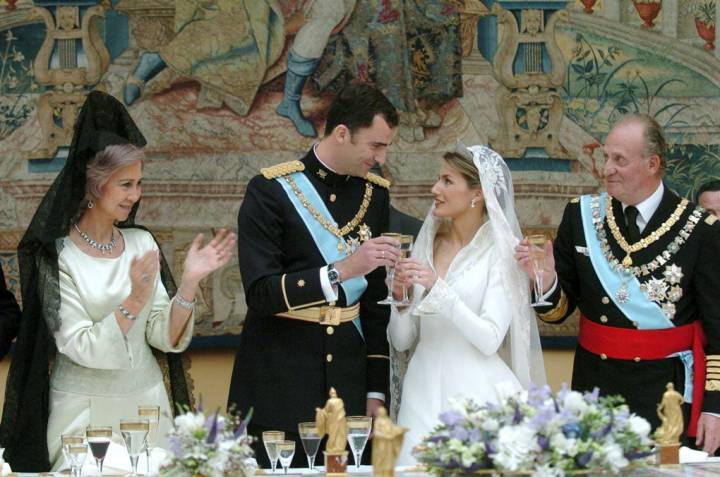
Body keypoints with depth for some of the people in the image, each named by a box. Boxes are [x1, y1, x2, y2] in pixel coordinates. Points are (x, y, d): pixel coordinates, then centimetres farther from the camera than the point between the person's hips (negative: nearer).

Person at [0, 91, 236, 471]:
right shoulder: (56, 255, -10)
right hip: (84, 409, -4)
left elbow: (164, 337, 1)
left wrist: (190, 282, -13)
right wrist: (134, 301, -26)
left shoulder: (142, 243, 4)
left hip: (146, 399, 5)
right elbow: (81, 348, -15)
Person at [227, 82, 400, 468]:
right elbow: (260, 294, -15)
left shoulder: (375, 194, 9)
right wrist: (343, 270, -25)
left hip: (347, 385, 4)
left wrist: (376, 391, 9)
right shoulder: (271, 191, -7)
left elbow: (377, 302, 12)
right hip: (278, 389, -4)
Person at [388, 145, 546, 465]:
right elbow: (401, 341, 10)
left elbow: (489, 340, -14)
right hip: (423, 392, 4)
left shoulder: (502, 250, -5)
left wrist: (439, 288, -20)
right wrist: (401, 298, -8)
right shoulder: (427, 244, 9)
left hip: (475, 394, -4)